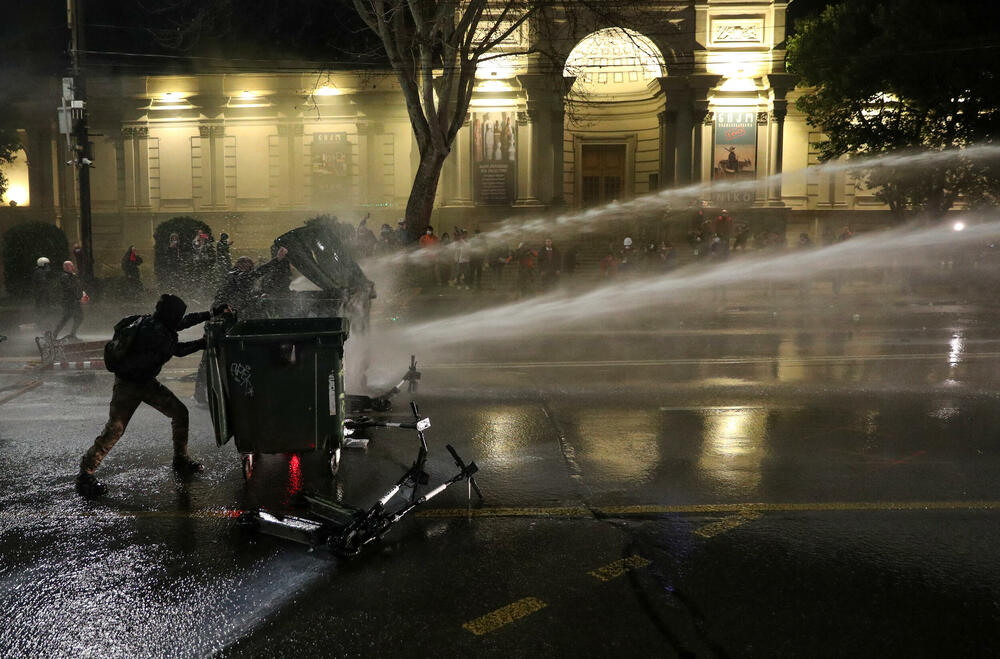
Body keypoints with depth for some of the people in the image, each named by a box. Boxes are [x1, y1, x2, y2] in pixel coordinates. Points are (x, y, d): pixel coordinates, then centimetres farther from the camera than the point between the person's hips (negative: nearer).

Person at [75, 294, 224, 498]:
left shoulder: (157, 323, 0)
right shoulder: (153, 331, -26)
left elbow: (184, 322, 16)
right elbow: (178, 349, -18)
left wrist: (210, 314, 18)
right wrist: (202, 343, -7)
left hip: (147, 382, 9)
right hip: (127, 384, -9)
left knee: (179, 412, 4)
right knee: (114, 429, -11)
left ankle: (181, 460, 17)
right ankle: (86, 473, 1)